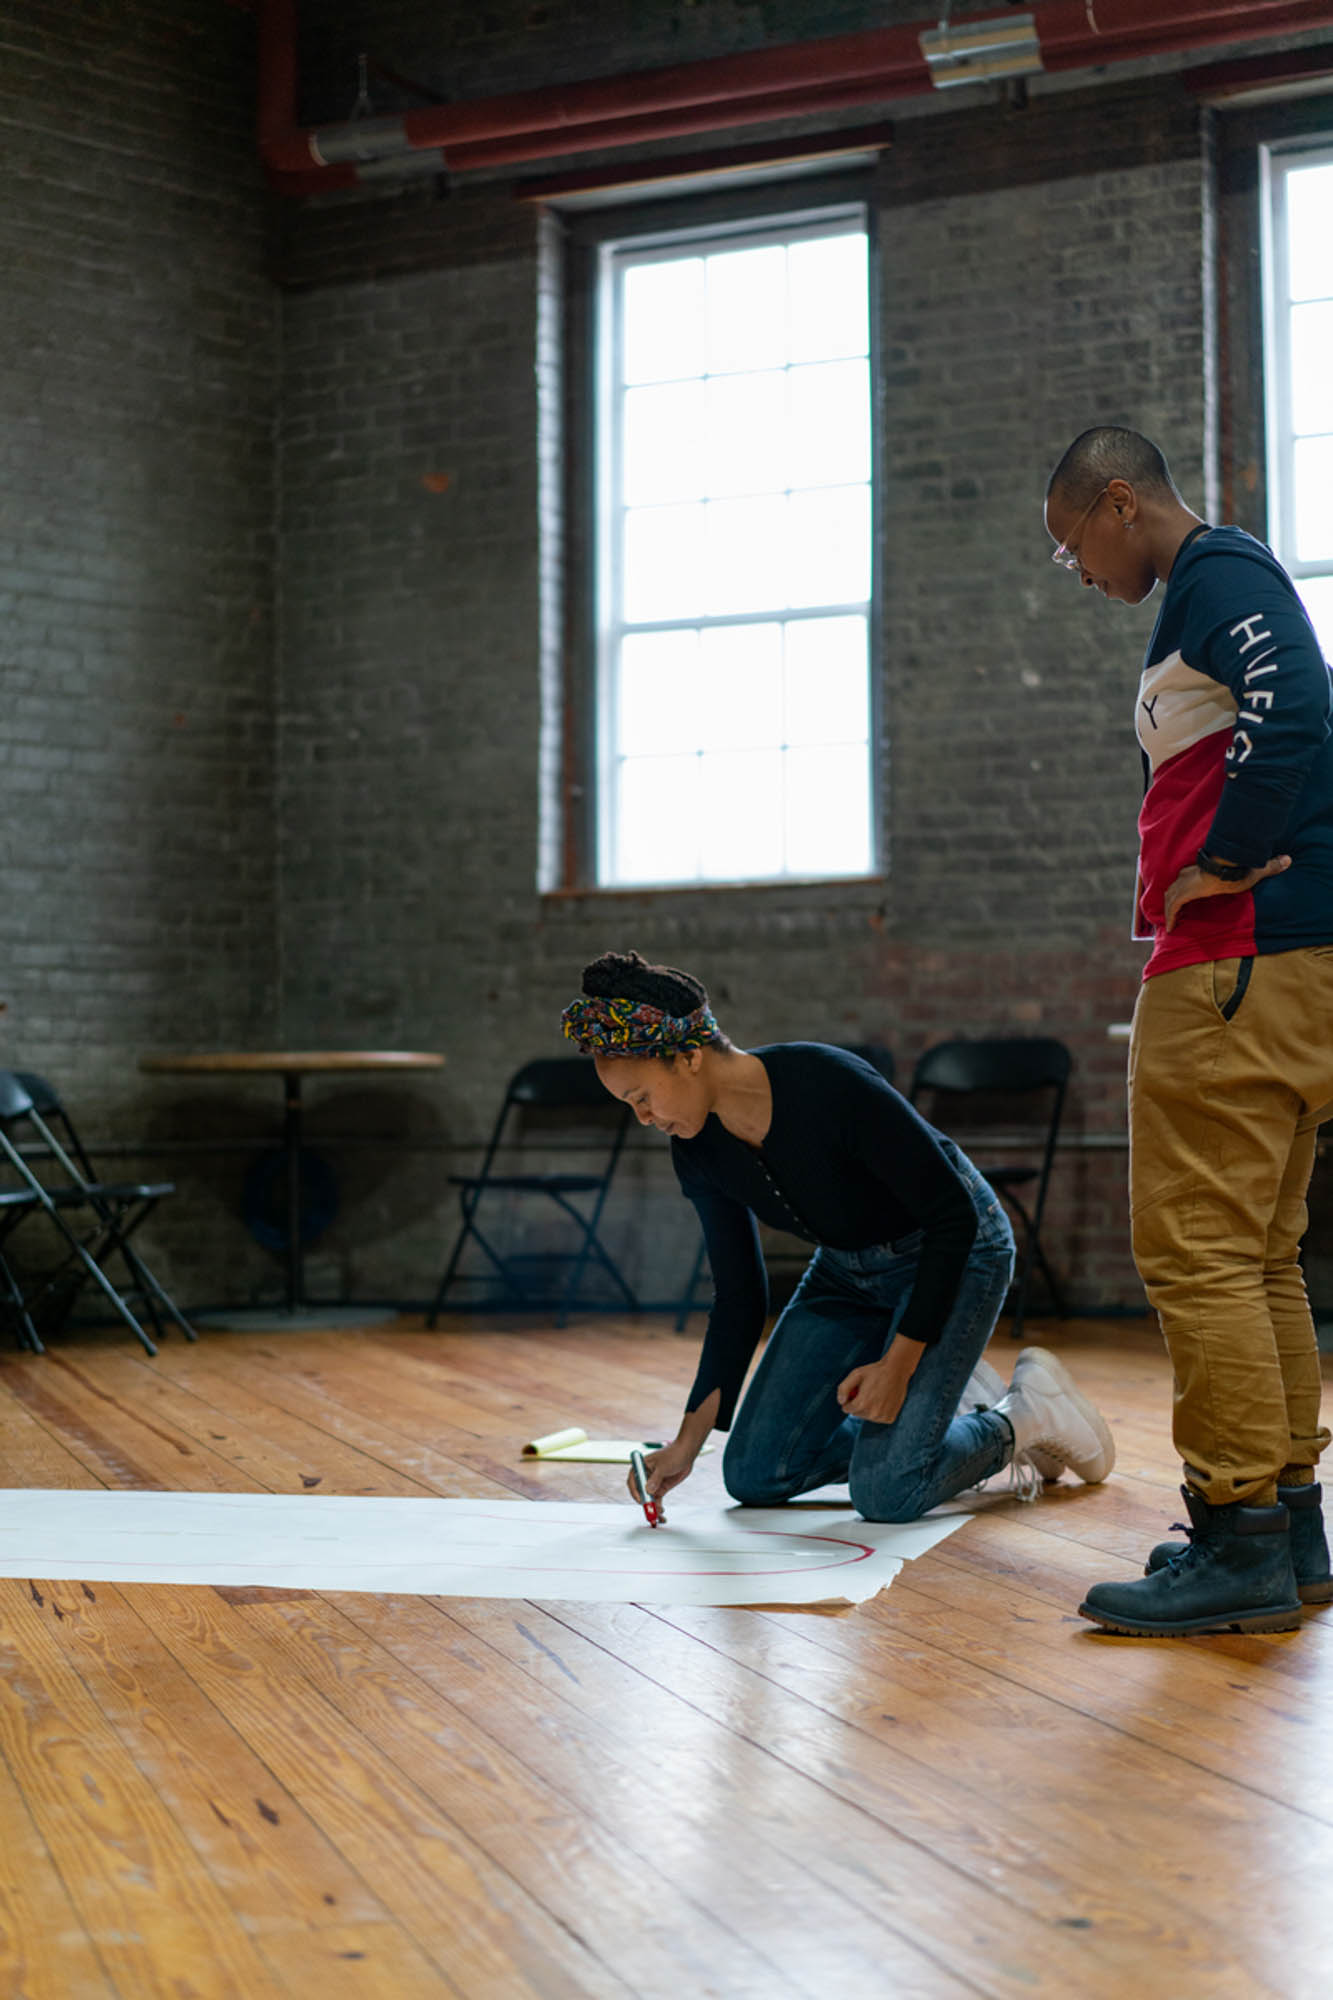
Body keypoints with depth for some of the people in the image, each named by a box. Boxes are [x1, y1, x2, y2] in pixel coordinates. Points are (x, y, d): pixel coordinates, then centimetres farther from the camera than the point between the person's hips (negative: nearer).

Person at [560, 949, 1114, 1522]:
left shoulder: (830, 1085, -34)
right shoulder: (699, 1151, -12)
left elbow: (953, 1216, -26)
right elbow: (738, 1297, -1)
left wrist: (897, 1364, -25)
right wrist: (688, 1442, -6)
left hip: (952, 1252, -7)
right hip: (845, 1270, 7)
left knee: (885, 1492, -20)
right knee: (754, 1477, 2)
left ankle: (1025, 1417, 7)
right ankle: (949, 1400, 16)